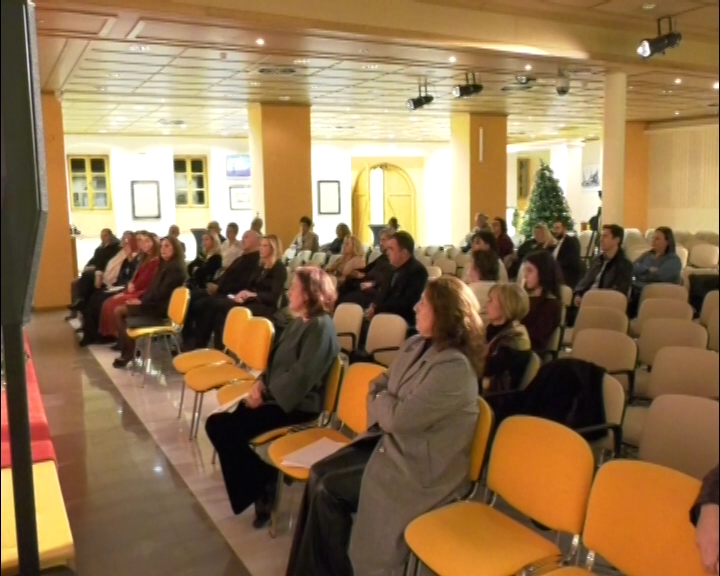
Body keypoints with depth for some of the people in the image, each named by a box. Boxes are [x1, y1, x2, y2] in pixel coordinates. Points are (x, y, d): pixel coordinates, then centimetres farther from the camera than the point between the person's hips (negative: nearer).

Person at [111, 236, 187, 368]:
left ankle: (128, 352, -3)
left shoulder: (175, 268, -13)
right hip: (155, 303, 9)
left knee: (119, 311, -12)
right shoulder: (165, 265, 17)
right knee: (118, 311, -2)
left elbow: (162, 292, -19)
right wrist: (141, 298, 2)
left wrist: (142, 301, -14)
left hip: (161, 307, -9)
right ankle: (127, 351, -3)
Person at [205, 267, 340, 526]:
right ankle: (262, 481, 6)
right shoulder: (298, 321, 13)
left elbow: (300, 376, -21)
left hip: (295, 404, -9)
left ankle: (263, 489, 2)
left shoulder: (321, 327, -16)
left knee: (224, 428, -13)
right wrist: (260, 381, -1)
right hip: (274, 396, 9)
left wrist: (266, 392, -16)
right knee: (217, 424, -2)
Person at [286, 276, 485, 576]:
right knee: (319, 473, -6)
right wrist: (383, 407, -8)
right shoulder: (415, 345, 6)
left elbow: (400, 418, -25)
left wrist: (380, 402, -4)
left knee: (330, 489, -11)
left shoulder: (454, 368, -24)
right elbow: (378, 385, 13)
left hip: (419, 466, -9)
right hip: (390, 442, 9)